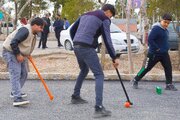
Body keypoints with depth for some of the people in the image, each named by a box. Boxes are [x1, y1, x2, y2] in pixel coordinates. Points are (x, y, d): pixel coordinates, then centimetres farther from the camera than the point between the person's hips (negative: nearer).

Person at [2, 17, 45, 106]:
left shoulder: (33, 33, 9)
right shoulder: (25, 30, -24)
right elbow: (13, 43, -30)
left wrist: (27, 54, 7)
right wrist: (18, 55, -25)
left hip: (20, 54, 10)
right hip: (10, 52, -10)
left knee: (24, 74, 15)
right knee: (15, 74, -18)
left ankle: (15, 92, 32)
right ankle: (17, 99, -25)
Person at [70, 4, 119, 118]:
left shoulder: (86, 14, 24)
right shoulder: (104, 19, 0)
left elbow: (72, 30, 24)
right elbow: (107, 40, -7)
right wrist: (114, 57, -3)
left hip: (76, 47, 8)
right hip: (87, 48, -8)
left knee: (84, 70, 31)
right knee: (99, 75, -5)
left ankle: (76, 97, 39)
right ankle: (99, 107, -17)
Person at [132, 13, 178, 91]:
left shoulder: (165, 30, 10)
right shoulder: (156, 29, -18)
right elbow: (150, 40, -23)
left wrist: (166, 48, 11)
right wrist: (157, 49, -20)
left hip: (164, 54, 8)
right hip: (154, 54, -8)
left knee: (168, 68, 1)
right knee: (146, 68, 2)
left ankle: (169, 84, 9)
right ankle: (135, 80, 17)